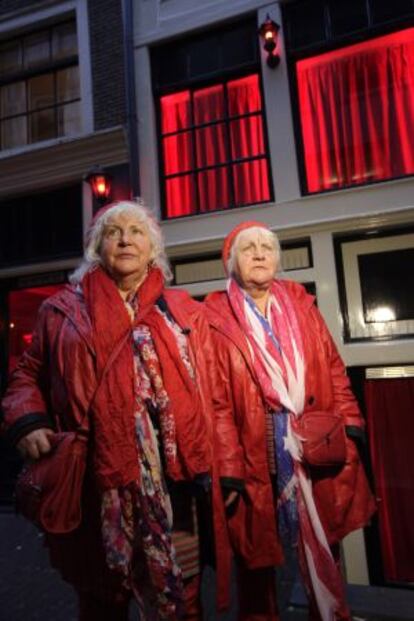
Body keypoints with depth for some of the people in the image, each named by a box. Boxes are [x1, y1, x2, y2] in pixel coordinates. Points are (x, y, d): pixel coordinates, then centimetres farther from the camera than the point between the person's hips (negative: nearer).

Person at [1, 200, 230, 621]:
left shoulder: (185, 313, 6)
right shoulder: (62, 310, 6)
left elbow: (212, 396, 4)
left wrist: (223, 472, 0)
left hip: (175, 484, 0)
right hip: (94, 484, 1)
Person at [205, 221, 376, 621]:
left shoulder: (301, 305, 8)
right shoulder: (217, 318, -6)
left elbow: (333, 369, 8)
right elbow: (218, 400, -9)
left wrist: (349, 424, 0)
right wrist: (229, 468, -11)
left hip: (316, 450, 4)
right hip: (257, 457, -3)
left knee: (324, 552, 19)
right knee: (258, 561, 14)